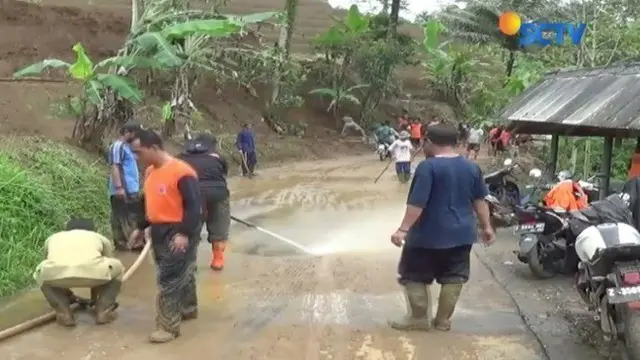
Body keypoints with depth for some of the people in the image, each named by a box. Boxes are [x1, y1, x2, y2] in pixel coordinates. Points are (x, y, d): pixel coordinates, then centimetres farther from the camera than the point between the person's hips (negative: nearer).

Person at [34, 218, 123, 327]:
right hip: (91, 271, -1)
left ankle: (64, 312, 21)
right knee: (117, 268, 33)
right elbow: (108, 267, 48)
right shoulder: (100, 238, 38)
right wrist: (94, 298, 64)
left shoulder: (52, 238, 41)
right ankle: (103, 310, 22)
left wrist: (68, 295, 68)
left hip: (56, 273, 1)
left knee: (41, 274, 38)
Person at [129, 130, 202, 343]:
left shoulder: (181, 172, -21)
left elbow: (194, 205, -22)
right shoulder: (150, 172, 8)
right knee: (180, 273, 20)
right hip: (158, 231, 8)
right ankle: (188, 309, 36)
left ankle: (169, 326, 1)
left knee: (169, 279, -6)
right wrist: (140, 228, 21)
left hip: (178, 232, -8)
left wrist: (185, 233, -28)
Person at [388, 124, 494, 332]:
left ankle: (419, 319, 14)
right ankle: (443, 320, 19)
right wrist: (486, 226, 18)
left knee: (414, 276, 9)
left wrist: (403, 229, -22)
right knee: (453, 278, 13)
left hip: (429, 235, -6)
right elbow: (479, 200, 10)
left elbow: (417, 203, -22)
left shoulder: (428, 167, -16)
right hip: (461, 233, 6)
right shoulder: (471, 167, 4)